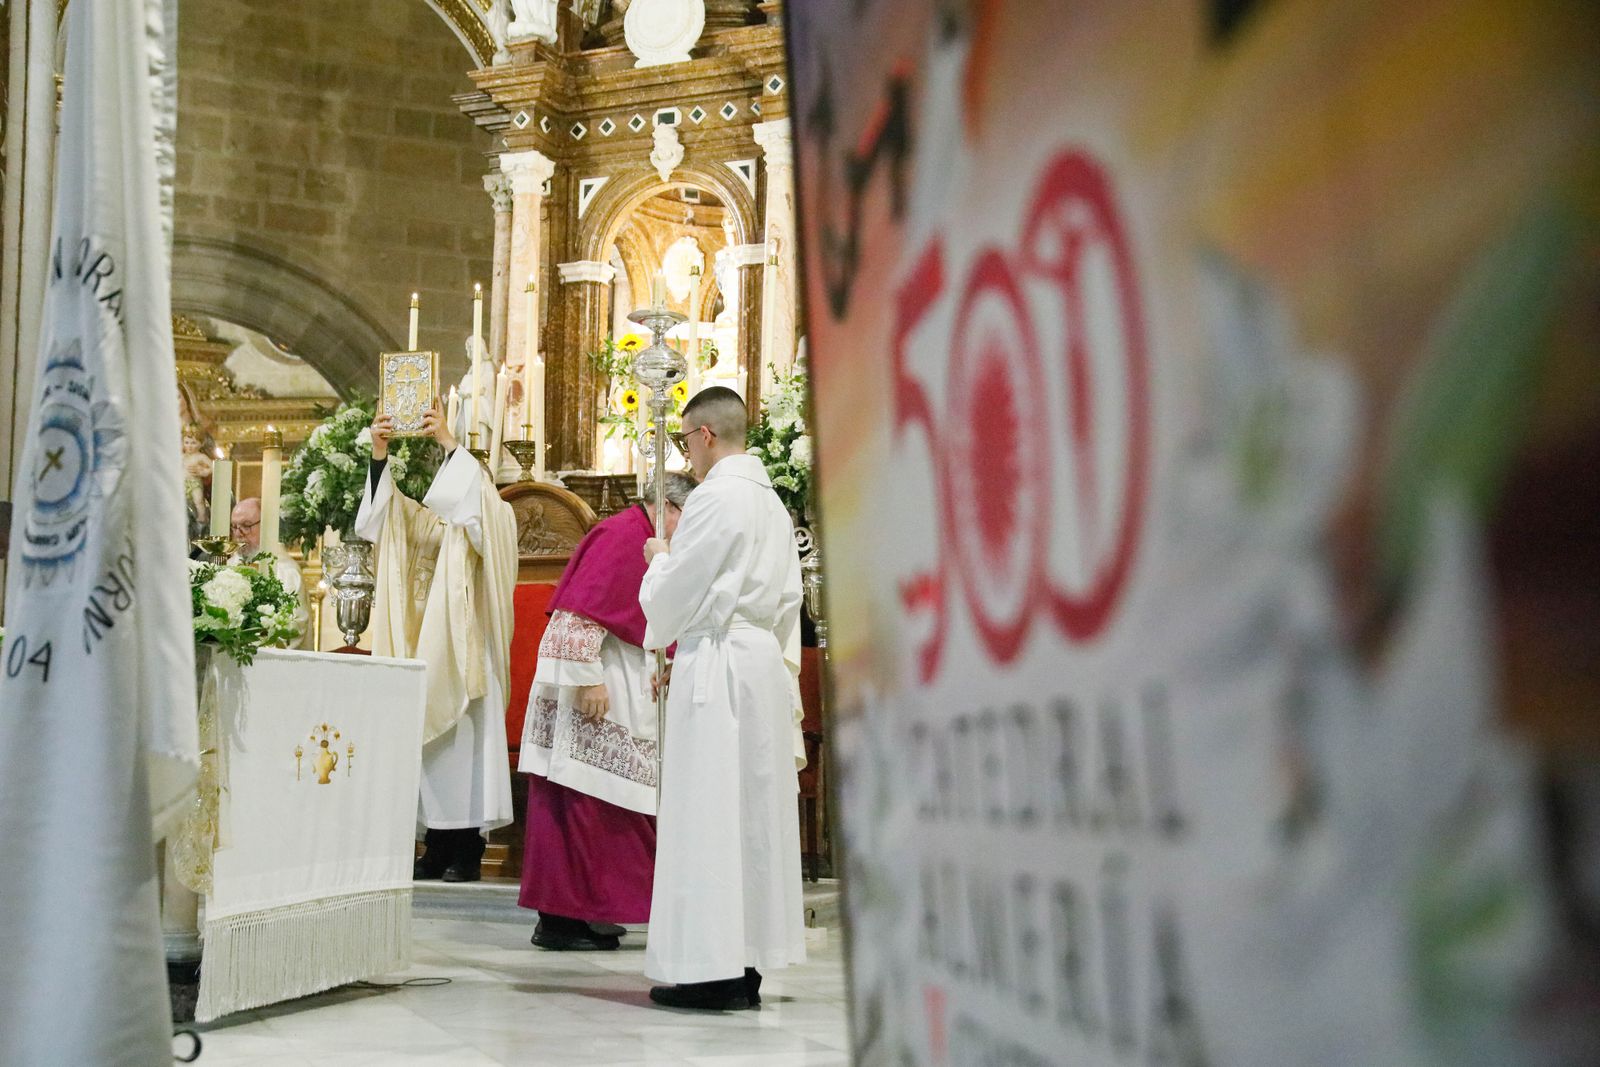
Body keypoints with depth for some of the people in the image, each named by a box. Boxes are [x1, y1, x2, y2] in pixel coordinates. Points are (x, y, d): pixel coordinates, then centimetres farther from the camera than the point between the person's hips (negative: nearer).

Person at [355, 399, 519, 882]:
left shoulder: (496, 519, 5)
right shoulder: (427, 522, 19)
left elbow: (474, 500, -17)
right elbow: (381, 511, 6)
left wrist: (449, 443, -25)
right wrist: (379, 453, -7)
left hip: (467, 652, -5)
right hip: (428, 651, 5)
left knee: (464, 742, -7)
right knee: (431, 743, 3)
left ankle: (468, 850, -3)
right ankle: (438, 848, 8)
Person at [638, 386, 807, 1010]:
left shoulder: (714, 497, -12)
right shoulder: (771, 501, 16)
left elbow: (674, 594, -10)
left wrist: (659, 559, 10)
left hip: (718, 663, -9)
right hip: (764, 662, 9)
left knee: (707, 812, -5)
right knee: (754, 811, 9)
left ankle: (714, 969, -2)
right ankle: (749, 960, 14)